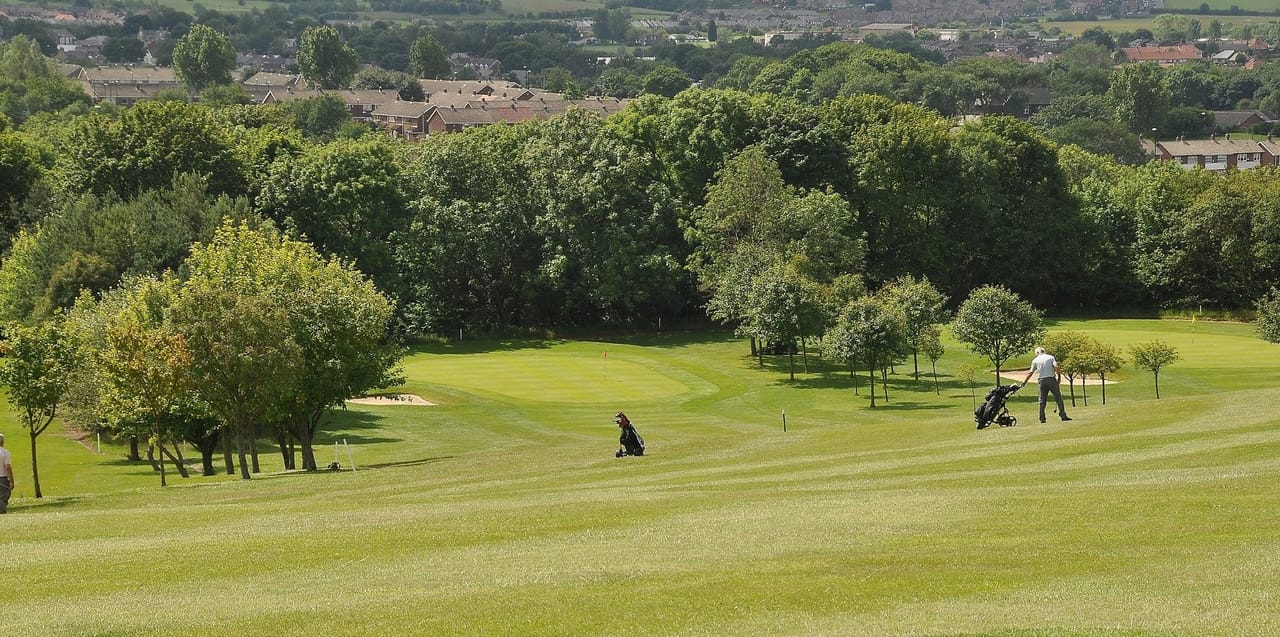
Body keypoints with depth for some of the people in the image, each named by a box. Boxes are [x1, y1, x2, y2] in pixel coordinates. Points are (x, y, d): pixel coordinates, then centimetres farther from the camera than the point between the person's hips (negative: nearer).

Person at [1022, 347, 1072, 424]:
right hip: (1051, 379, -1)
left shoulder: (1035, 360, 8)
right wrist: (1059, 374, 3)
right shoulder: (1050, 357, 4)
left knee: (1042, 400, 7)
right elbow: (1056, 367, -11)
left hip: (1042, 380, 1)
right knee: (1058, 398, 3)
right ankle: (1063, 415, -1)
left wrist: (1024, 381, 21)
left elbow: (1031, 372, 11)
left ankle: (1042, 418, 4)